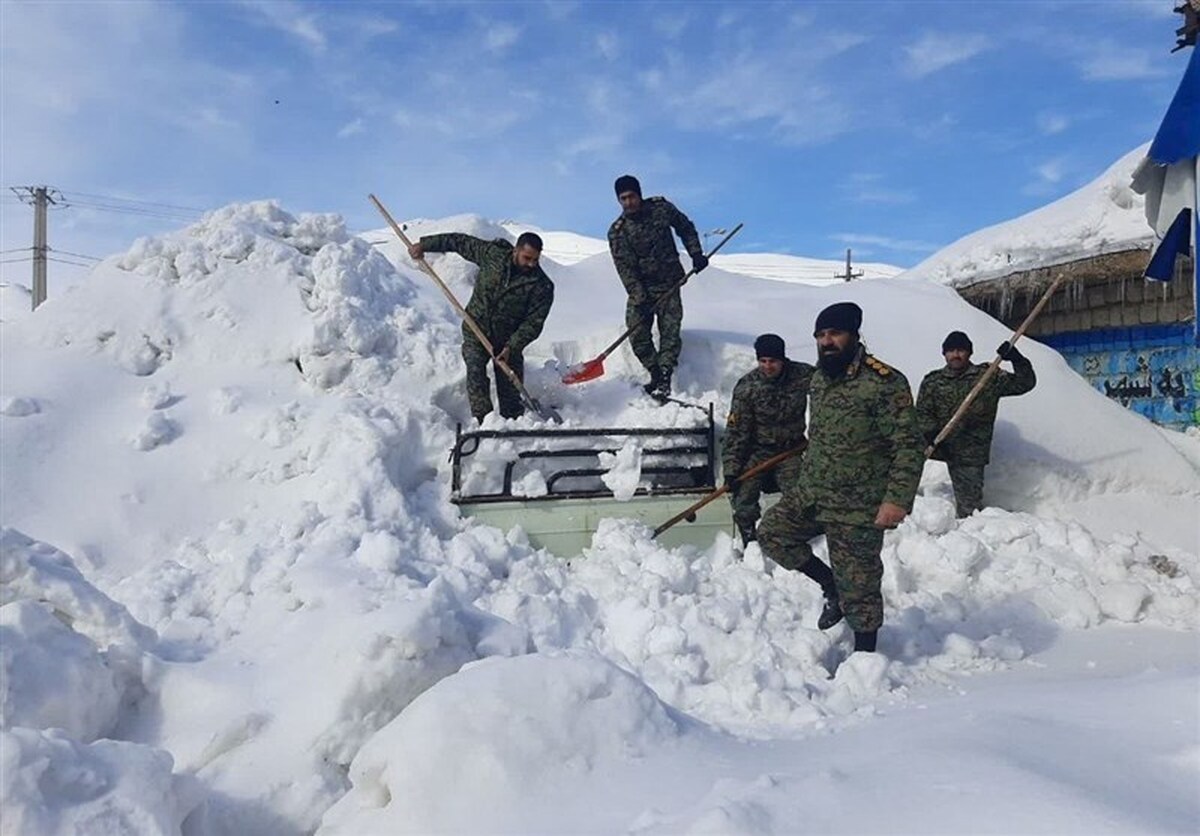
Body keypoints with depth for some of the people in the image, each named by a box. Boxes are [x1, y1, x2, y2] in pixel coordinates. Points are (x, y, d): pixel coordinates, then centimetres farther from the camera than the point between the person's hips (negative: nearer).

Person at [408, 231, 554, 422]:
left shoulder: (542, 287, -13)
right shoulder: (493, 254, -9)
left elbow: (533, 323, -15)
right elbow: (461, 242, 3)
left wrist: (511, 347, -25)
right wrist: (424, 244, 2)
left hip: (508, 340, 0)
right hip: (476, 330, 0)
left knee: (510, 390, -2)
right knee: (475, 371, -21)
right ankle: (483, 421, -25)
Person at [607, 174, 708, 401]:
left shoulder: (661, 208, -3)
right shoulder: (617, 231, -7)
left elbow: (686, 228, 14)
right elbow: (625, 268, -12)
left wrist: (696, 254, 2)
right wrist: (639, 299, -21)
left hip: (669, 283, 0)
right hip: (640, 288, 1)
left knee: (670, 331, -12)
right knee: (637, 335, -11)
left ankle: (664, 380, -12)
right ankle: (656, 375, 3)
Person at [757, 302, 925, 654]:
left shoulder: (884, 382, -18)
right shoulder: (820, 377, 9)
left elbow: (910, 446, -20)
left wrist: (897, 499, -27)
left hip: (857, 505, -8)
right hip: (810, 492, 8)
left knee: (858, 585, 1)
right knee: (772, 532, 13)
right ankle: (832, 588, 25)